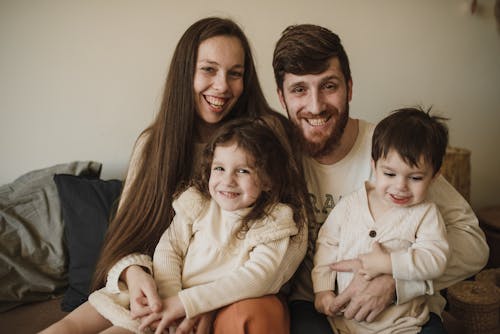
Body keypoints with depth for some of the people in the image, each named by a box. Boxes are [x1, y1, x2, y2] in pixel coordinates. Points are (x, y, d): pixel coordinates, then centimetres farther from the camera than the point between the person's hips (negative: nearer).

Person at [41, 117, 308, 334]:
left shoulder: (274, 224, -8)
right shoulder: (198, 204, 3)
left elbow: (256, 278, -19)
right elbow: (168, 249, -1)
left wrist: (185, 303, -23)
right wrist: (171, 298, -18)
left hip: (213, 313, -4)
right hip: (166, 295, 4)